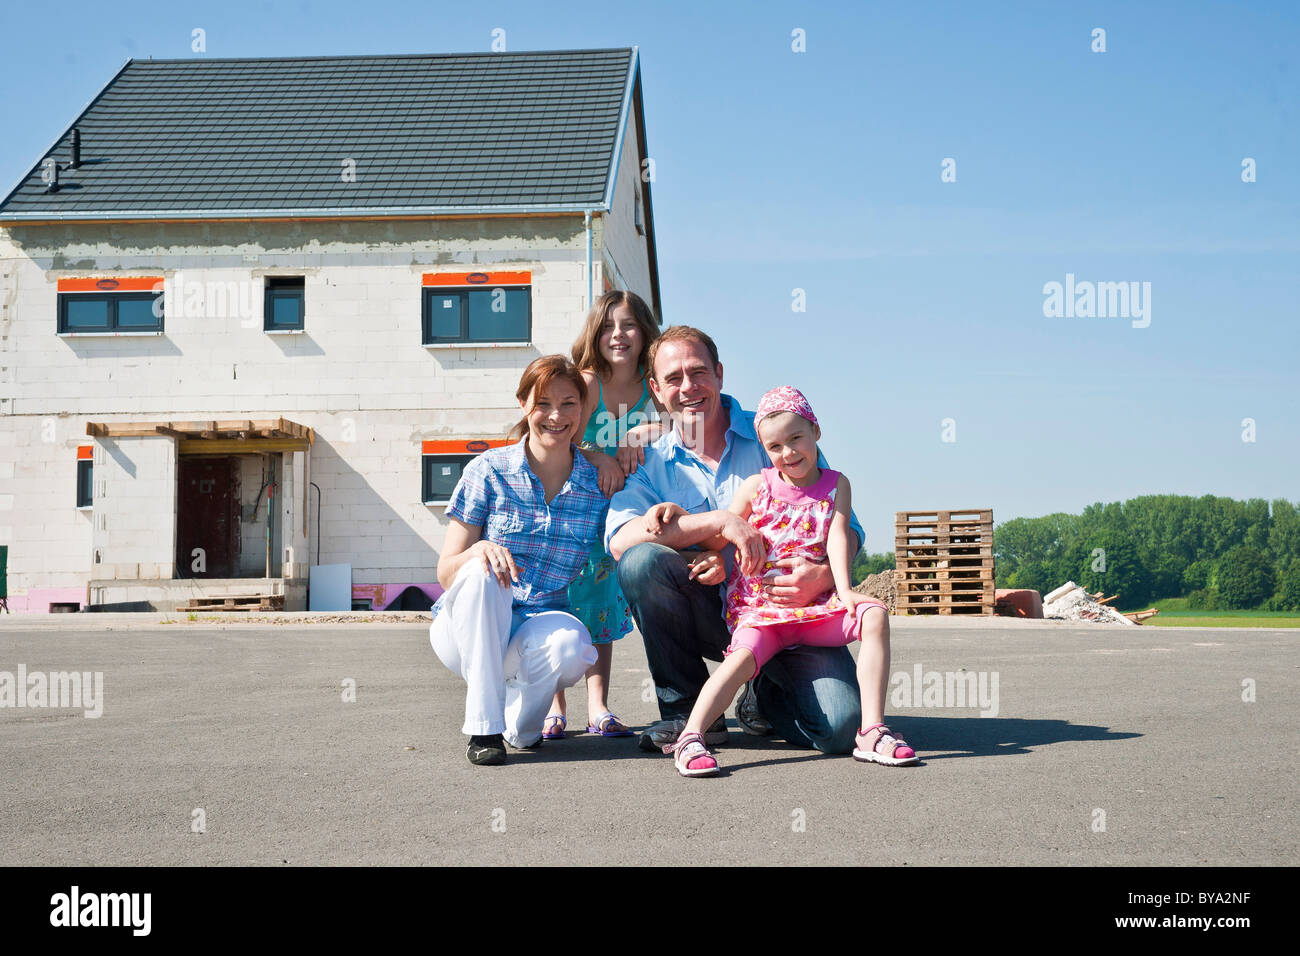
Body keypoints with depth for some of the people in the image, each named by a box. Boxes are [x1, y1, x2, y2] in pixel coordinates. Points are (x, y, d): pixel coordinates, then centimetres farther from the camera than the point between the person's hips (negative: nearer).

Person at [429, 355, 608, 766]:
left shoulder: (597, 485, 0)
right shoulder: (488, 471, -5)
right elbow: (446, 573, -4)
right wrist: (480, 550, -29)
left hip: (541, 624, 1)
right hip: (466, 628, -1)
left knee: (571, 646, -34)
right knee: (480, 573, -33)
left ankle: (516, 720, 1)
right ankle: (483, 728, -25)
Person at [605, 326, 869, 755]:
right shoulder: (650, 462, 4)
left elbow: (846, 526, 1)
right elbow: (620, 538, -16)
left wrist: (824, 574, -22)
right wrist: (719, 521, -24)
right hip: (708, 614, 1)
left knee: (840, 726, -24)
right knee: (641, 560, -28)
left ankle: (763, 698, 14)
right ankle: (687, 710, -9)